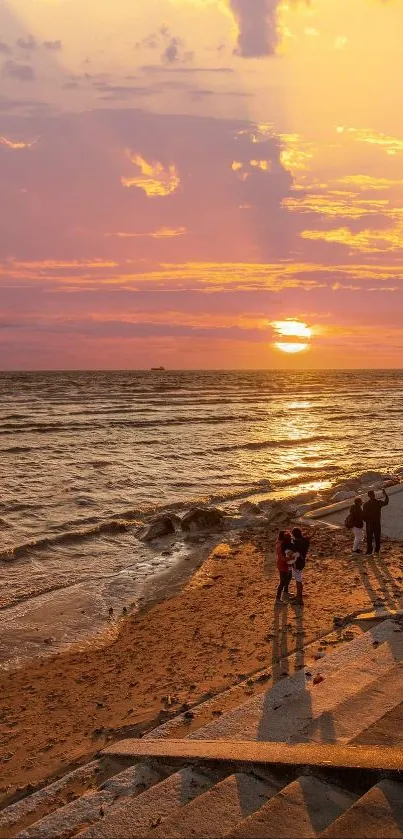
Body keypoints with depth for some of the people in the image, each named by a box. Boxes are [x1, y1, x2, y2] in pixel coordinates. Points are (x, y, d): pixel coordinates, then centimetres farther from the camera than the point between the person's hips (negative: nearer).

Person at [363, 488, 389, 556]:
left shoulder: (366, 504, -13)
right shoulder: (379, 502, -10)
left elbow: (364, 515, -9)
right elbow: (386, 501, 9)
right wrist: (385, 494, 19)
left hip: (369, 523, -1)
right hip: (377, 523, 1)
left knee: (369, 538, 6)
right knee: (377, 537, 16)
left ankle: (369, 551, 8)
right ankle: (377, 550, 26)